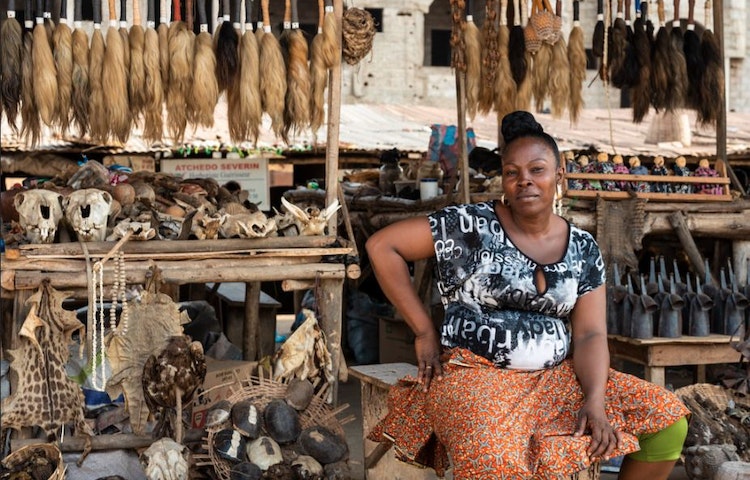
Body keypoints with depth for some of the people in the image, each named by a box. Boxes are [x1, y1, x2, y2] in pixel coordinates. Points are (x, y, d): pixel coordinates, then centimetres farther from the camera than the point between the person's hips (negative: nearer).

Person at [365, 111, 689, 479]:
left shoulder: (583, 249, 6)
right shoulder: (471, 226, -7)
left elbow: (590, 335, 2)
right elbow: (381, 245, -7)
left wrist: (595, 401, -17)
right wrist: (425, 331, -7)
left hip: (557, 377, 6)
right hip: (477, 376, -5)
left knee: (668, 422, -6)